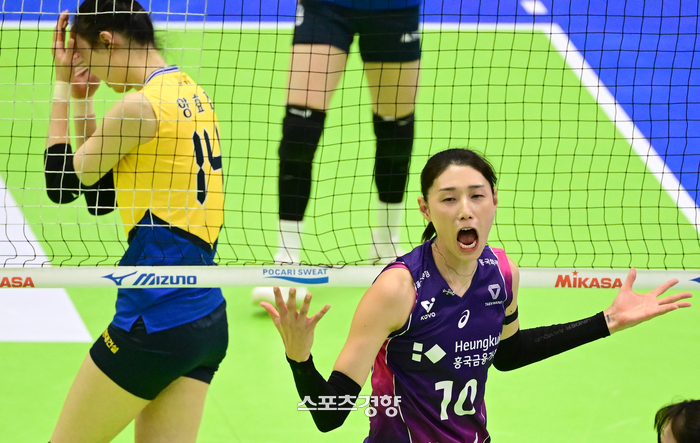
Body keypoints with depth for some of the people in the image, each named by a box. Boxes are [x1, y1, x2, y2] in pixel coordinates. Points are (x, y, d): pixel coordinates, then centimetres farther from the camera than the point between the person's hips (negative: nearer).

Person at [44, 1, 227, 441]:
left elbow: (63, 182, -4)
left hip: (155, 319, -9)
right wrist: (82, 100, 13)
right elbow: (103, 195, 18)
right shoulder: (192, 94, 12)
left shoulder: (141, 105, -15)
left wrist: (62, 84, 3)